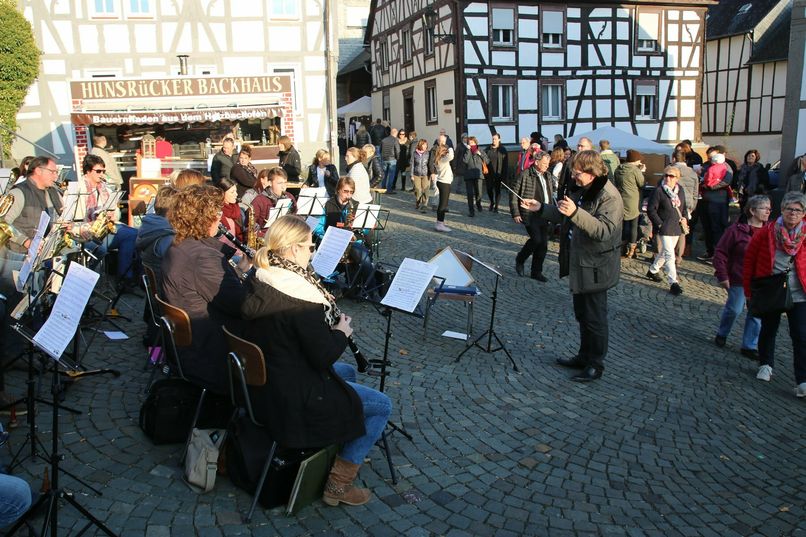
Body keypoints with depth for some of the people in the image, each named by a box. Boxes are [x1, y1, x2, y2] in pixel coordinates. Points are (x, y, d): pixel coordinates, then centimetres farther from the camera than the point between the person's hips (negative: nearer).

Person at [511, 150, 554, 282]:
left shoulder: (548, 176, 12)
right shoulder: (525, 175, -8)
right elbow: (514, 194, -6)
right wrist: (515, 213, -9)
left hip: (544, 215, 7)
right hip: (530, 215, -7)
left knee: (543, 244, 5)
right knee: (536, 239, -17)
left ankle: (536, 272, 17)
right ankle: (519, 260, 9)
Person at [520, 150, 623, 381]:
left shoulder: (609, 197, -21)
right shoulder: (582, 191, 9)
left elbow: (604, 230, -33)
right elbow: (564, 215, 23)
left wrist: (575, 212, -42)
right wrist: (541, 208, 11)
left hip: (594, 268, -9)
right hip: (579, 264, 10)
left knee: (594, 318, 3)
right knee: (582, 315, 20)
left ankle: (595, 364, 17)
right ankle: (585, 356, 35)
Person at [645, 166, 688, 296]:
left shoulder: (680, 190, 7)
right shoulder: (659, 191, -12)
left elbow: (683, 206, 21)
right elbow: (651, 209, -11)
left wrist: (683, 218, 7)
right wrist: (659, 224, -14)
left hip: (677, 227, 7)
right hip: (665, 228, -7)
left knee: (665, 252, 18)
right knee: (670, 255, -11)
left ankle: (653, 270, 39)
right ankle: (673, 282, -9)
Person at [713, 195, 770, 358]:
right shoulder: (737, 230, -11)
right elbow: (720, 252, -7)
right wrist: (722, 276, -10)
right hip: (738, 279, -4)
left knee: (757, 314, 5)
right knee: (734, 309, 7)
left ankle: (749, 346, 18)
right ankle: (722, 334, 33)